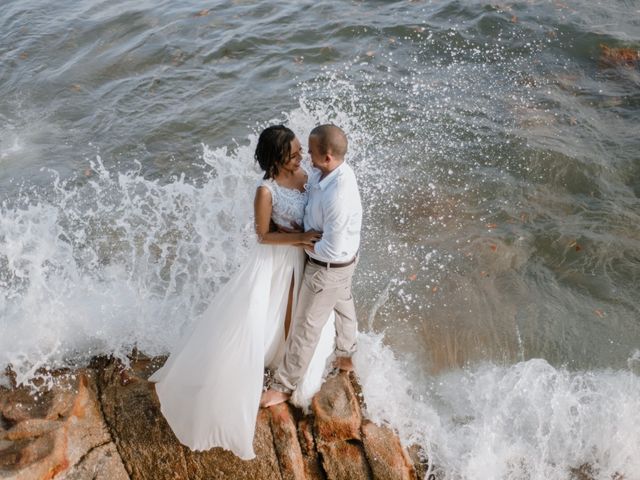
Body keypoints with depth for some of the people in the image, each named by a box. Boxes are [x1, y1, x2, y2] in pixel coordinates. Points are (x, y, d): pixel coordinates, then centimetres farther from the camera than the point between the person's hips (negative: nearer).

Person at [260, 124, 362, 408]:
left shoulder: (338, 197, -41)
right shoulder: (328, 170, -12)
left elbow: (331, 249, -33)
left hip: (329, 267, -9)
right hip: (343, 259, 9)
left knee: (306, 327, 8)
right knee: (343, 305, 31)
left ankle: (284, 386, 29)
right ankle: (346, 358, 58)